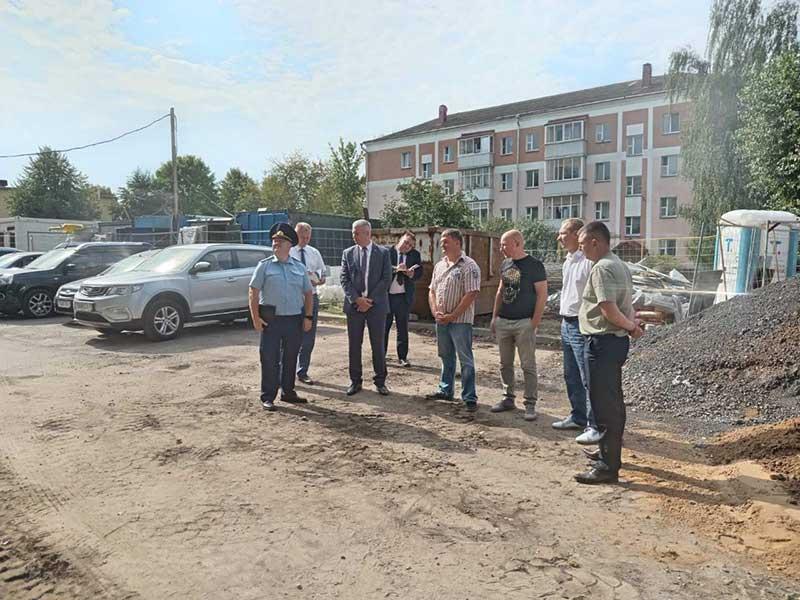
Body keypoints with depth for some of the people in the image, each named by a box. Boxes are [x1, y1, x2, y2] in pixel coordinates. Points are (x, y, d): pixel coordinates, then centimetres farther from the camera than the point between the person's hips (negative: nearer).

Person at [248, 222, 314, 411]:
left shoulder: (299, 267, 11)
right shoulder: (264, 266, 2)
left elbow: (308, 293, 13)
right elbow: (253, 292, -2)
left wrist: (308, 317, 5)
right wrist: (255, 317, -9)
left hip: (295, 320, 3)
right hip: (271, 320, -3)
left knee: (290, 358, 12)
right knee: (269, 359, -2)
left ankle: (288, 392, 25)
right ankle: (267, 397, 7)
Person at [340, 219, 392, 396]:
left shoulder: (383, 252, 1)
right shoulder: (348, 253, 7)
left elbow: (386, 279, -4)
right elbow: (344, 279, 1)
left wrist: (370, 299, -11)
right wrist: (357, 299, -12)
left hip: (376, 305, -2)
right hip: (354, 305, 2)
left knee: (378, 345, 5)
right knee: (354, 345, 7)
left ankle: (380, 381, 16)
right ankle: (355, 381, 18)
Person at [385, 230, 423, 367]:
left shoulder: (415, 255, 8)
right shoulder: (387, 251, -1)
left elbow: (419, 272, 2)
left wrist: (410, 273, -17)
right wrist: (395, 269, -22)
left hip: (404, 296, 2)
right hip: (386, 294, -2)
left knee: (403, 327, 8)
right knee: (384, 326, 6)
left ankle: (402, 357, 16)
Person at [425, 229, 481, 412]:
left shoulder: (469, 266, -10)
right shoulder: (439, 265, 12)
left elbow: (471, 294, -17)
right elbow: (432, 291, 14)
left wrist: (452, 316, -17)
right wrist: (435, 312, -3)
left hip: (460, 321, -7)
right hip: (441, 320, 7)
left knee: (465, 360, -1)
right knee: (446, 357, 17)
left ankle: (469, 398, 6)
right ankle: (446, 390, 30)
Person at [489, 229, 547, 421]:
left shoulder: (534, 265, -8)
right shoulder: (505, 264, 11)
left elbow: (542, 294, -9)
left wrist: (535, 322, -13)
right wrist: (494, 317, 13)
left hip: (524, 323, -6)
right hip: (503, 321, 7)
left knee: (528, 366, -1)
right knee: (505, 364, 12)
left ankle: (530, 404, 7)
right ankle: (508, 398, 24)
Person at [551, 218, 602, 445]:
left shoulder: (589, 261, -17)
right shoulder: (568, 262, 14)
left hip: (582, 326, -10)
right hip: (567, 324, 10)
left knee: (588, 379, -4)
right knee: (571, 377, 18)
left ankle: (595, 426, 4)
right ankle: (578, 417, 32)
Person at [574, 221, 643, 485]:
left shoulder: (602, 269, -18)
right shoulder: (619, 265, 16)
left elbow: (609, 309, -25)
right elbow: (627, 303, 16)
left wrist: (631, 326, -11)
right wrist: (632, 324, 1)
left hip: (603, 342, -10)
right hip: (617, 340, 10)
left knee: (604, 403, -4)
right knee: (612, 401, 20)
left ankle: (608, 467, 3)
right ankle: (609, 452, 34)